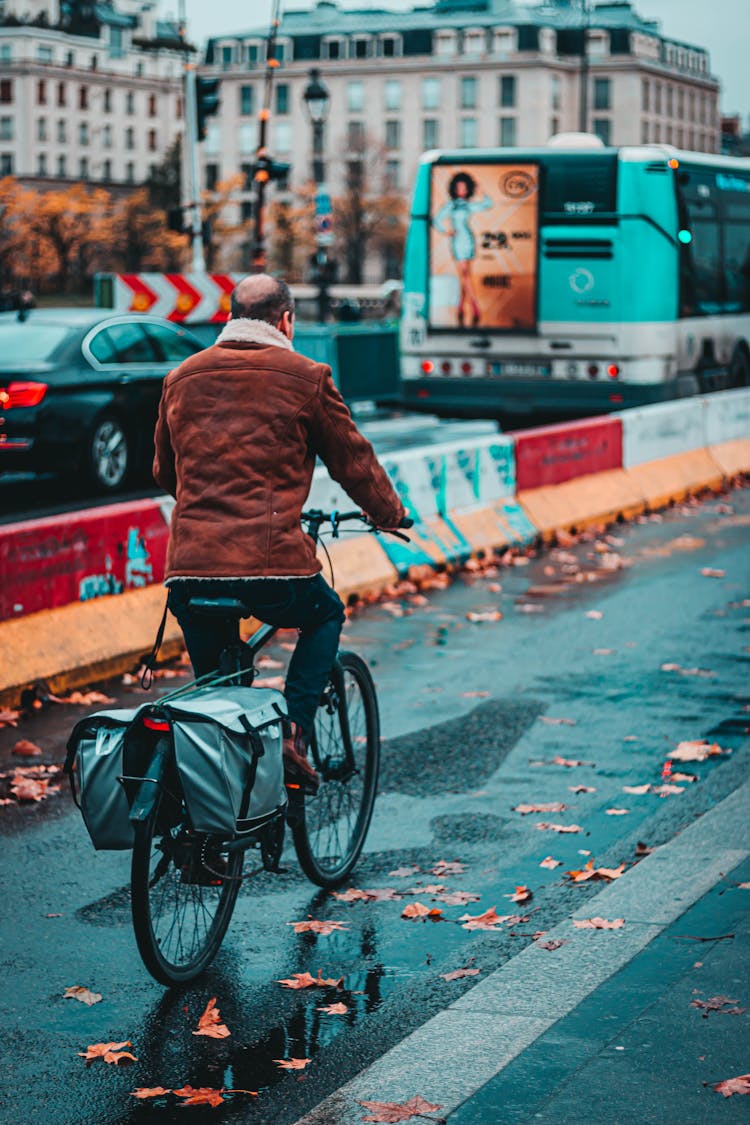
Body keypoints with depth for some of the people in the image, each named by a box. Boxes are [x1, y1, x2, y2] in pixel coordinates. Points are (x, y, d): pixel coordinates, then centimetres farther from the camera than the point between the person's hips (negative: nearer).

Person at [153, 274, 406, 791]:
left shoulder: (181, 379, 16)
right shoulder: (306, 378, 2)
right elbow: (353, 462, 10)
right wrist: (391, 513, 29)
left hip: (189, 570, 4)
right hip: (273, 563, -3)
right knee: (325, 616, 27)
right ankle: (294, 735, 11)